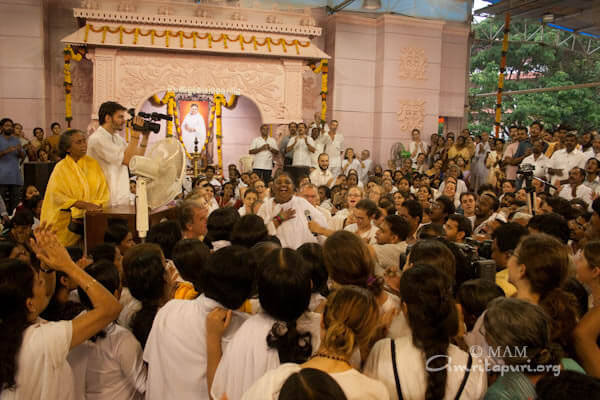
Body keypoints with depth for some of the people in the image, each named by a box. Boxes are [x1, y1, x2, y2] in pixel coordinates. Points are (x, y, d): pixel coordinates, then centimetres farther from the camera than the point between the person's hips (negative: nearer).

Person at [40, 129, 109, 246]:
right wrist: (84, 204, -20)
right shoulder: (61, 168, -3)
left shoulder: (93, 164, 7)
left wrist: (96, 206, -12)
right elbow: (57, 195, -11)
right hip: (67, 221, -2)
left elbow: (103, 188, 6)